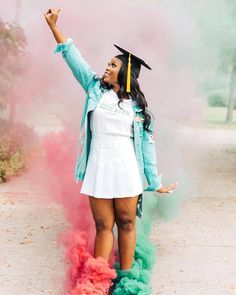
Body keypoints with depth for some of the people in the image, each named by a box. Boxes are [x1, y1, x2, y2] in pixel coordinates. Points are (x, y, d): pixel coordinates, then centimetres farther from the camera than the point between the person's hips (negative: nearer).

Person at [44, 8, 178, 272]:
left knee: (126, 224, 5)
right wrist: (53, 26, 3)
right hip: (99, 169, 1)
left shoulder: (138, 106, 3)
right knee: (103, 226, 4)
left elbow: (147, 146, 4)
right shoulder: (96, 89, 8)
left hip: (126, 170, -1)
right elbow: (74, 58, 7)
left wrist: (155, 182, 4)